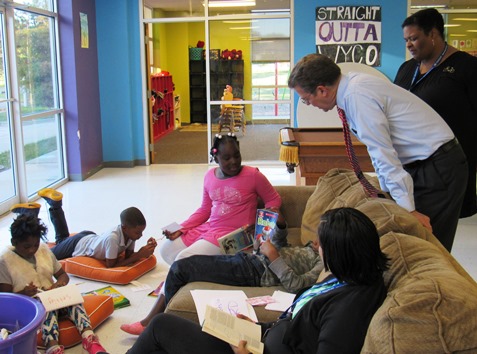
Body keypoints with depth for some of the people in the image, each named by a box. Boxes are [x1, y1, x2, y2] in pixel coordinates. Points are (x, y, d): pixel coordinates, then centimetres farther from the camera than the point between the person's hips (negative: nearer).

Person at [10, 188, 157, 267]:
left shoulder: (130, 232, -21)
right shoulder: (112, 238, -42)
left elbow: (128, 255, -12)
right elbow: (110, 265, -34)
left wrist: (145, 250, -30)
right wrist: (139, 255, -39)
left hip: (90, 237, 7)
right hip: (77, 245, -7)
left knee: (62, 239, 37)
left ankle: (55, 204, 38)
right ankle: (32, 214, 21)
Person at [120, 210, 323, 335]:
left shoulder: (324, 261, -11)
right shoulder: (313, 248, 17)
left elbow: (295, 285, -24)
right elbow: (279, 245, 23)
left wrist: (272, 255, -20)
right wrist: (280, 225, 4)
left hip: (253, 272, -10)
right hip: (249, 259, 10)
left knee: (180, 268, -9)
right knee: (181, 265, 6)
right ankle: (151, 322, 15)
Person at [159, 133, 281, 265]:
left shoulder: (253, 175, -11)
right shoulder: (210, 176, 5)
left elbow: (274, 199, 2)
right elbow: (204, 210, 14)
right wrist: (181, 229, 4)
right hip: (209, 228, 7)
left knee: (184, 260, -19)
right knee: (166, 249, 5)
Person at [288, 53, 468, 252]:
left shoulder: (357, 96, -23)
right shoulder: (352, 86, 5)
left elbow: (384, 155, -23)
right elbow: (380, 151, 11)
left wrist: (408, 208, -21)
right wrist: (387, 191, 12)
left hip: (438, 167, -9)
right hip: (419, 164, 9)